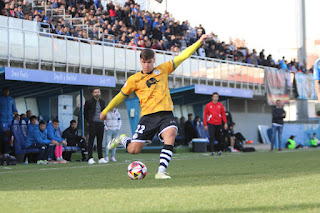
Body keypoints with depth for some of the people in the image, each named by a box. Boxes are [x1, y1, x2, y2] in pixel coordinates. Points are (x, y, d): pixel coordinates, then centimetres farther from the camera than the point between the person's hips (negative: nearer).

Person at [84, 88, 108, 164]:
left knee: (100, 141, 6)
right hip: (92, 123, -5)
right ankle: (90, 158, -8)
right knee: (91, 141, -7)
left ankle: (100, 158, 8)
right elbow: (85, 113, 6)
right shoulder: (89, 102, -1)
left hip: (100, 123, 5)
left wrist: (102, 120, 12)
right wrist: (89, 121, 1)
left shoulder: (102, 102, 14)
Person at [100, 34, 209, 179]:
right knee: (133, 150, -5)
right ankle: (123, 140, 32)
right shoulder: (134, 79, 7)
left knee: (170, 134, -30)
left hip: (165, 113, 1)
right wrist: (105, 111, 23)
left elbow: (182, 56, 12)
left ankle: (161, 172, -27)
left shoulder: (163, 70, 11)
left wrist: (199, 42, 9)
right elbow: (121, 96, 18)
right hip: (148, 115, -1)